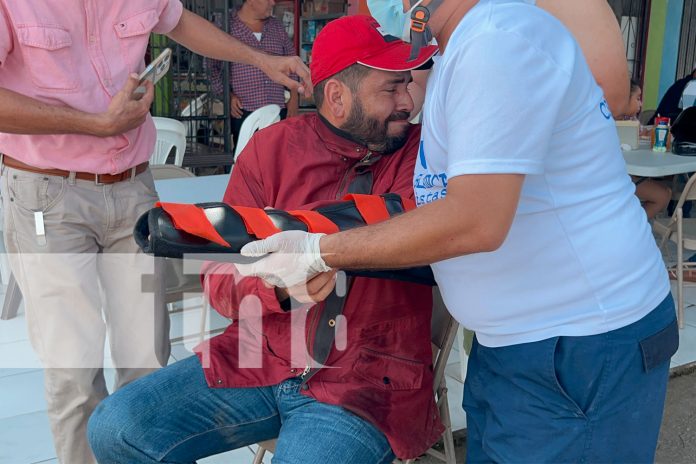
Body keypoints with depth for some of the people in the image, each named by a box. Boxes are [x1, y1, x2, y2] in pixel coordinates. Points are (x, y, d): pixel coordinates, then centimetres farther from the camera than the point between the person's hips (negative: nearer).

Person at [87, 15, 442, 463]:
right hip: (260, 358, 3)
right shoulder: (272, 148, 1)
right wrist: (278, 286, -19)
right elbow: (221, 276, 0)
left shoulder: (421, 153, -2)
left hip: (370, 381, -2)